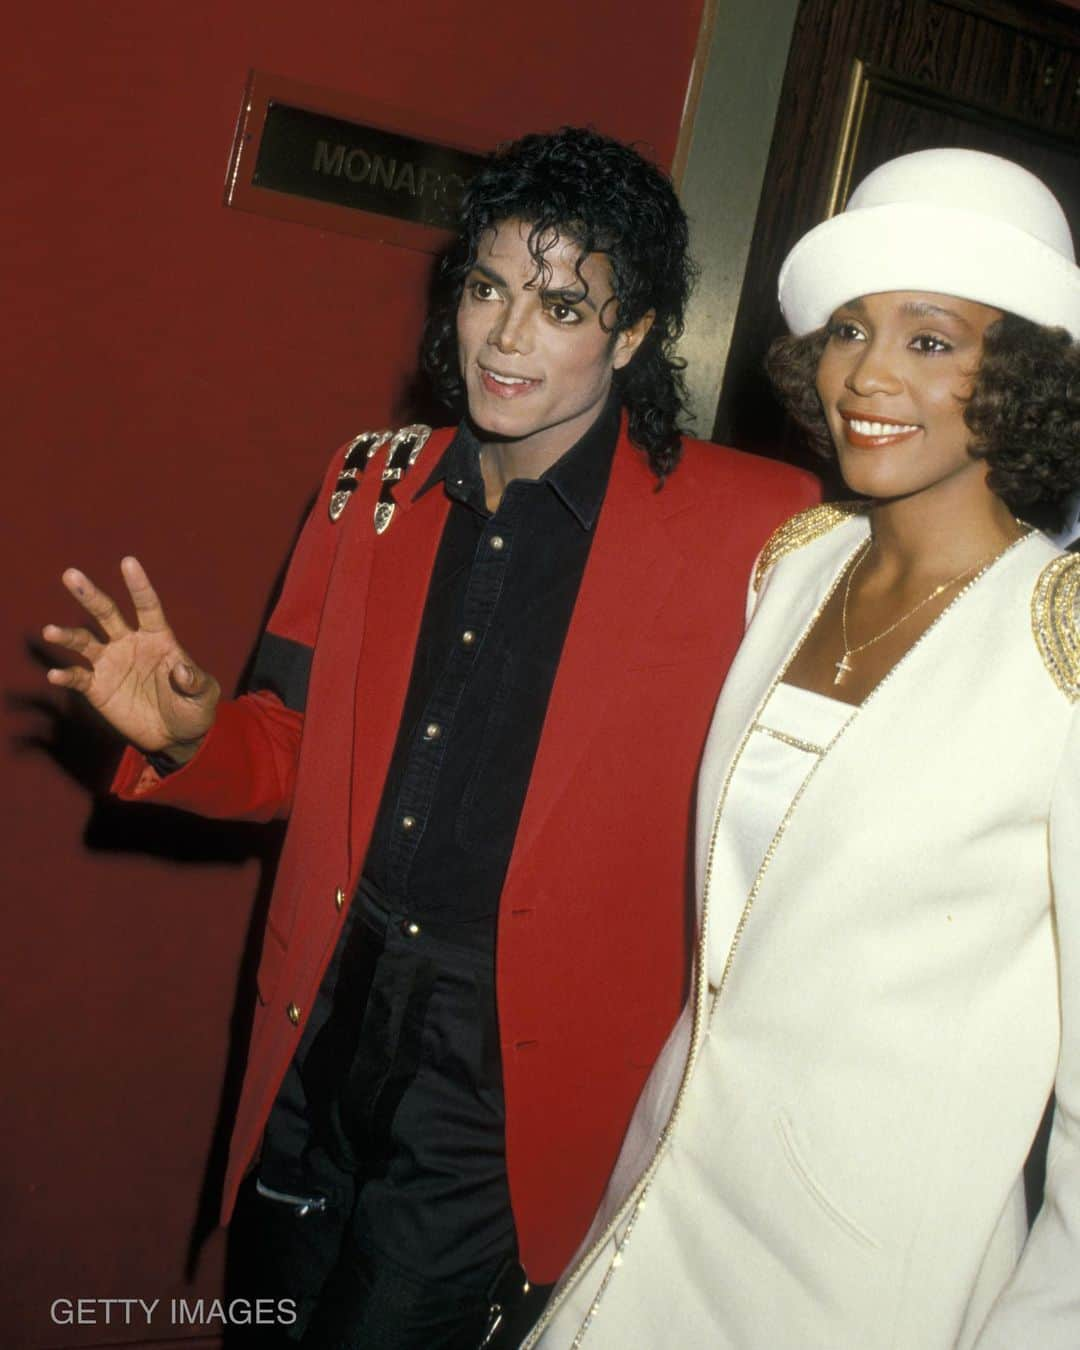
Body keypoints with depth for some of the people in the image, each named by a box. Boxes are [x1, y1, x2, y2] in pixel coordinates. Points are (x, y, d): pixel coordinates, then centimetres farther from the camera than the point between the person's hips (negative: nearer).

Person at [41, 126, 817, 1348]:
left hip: (514, 1065, -5)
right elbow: (294, 748, 8)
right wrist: (188, 732, -12)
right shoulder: (375, 482, 2)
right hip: (328, 1018, 5)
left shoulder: (747, 527, -12)